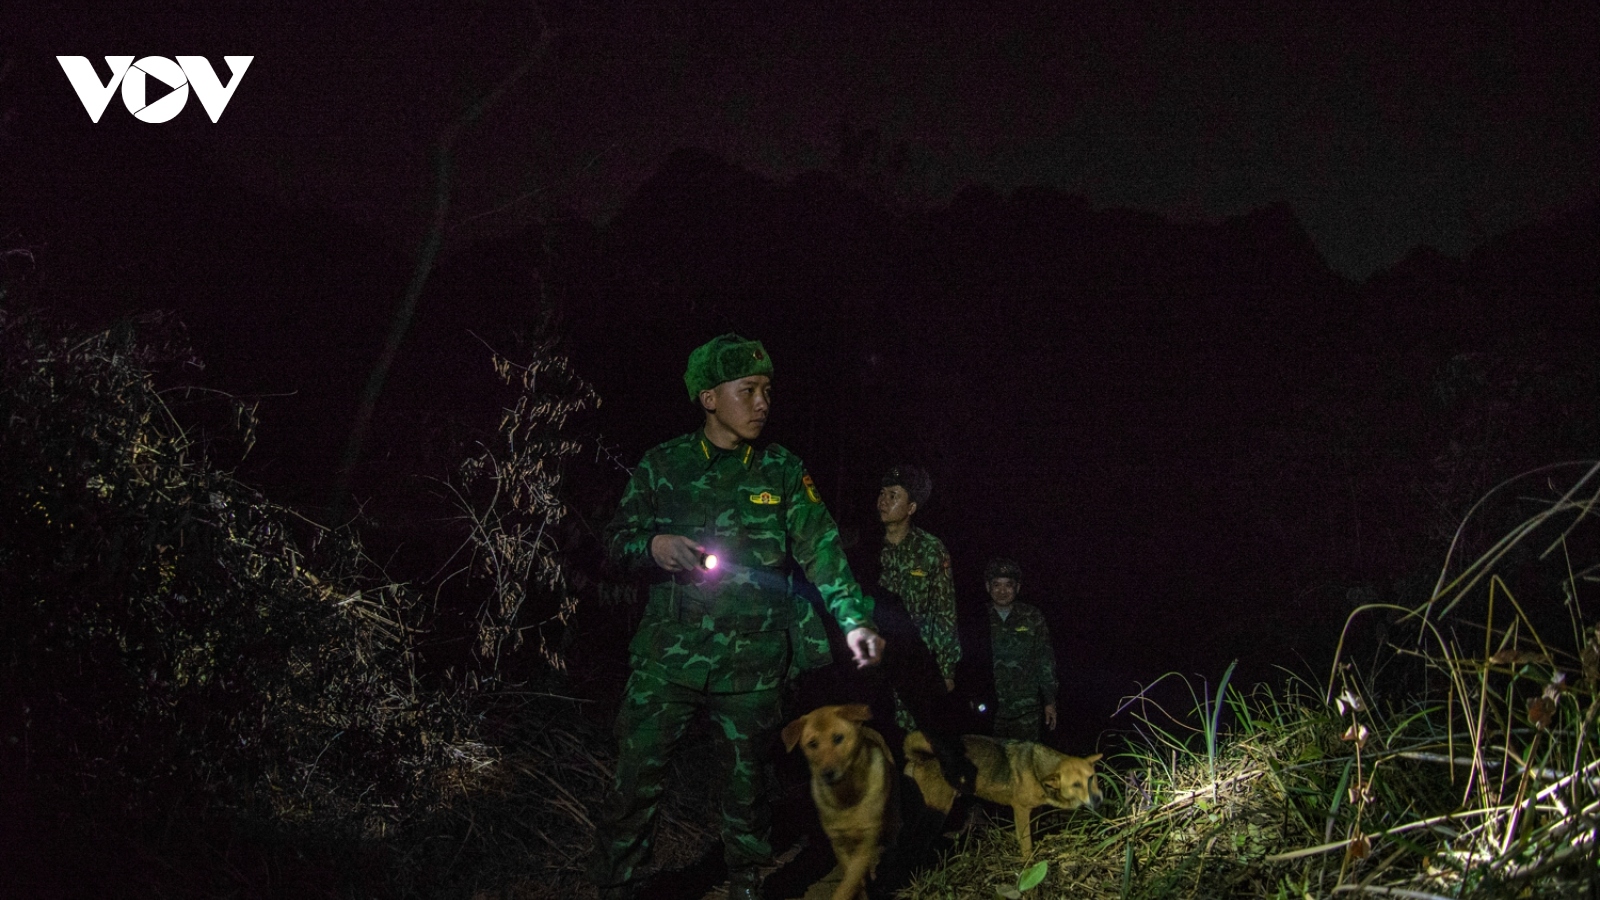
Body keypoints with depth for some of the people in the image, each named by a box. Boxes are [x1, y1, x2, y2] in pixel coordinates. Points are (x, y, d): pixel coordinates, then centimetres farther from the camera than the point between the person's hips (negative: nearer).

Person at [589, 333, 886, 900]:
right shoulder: (663, 465, 4)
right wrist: (652, 545, -17)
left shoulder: (783, 471, 5)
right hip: (669, 653, 0)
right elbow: (617, 540, 5)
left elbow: (820, 549, -3)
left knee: (746, 778, 10)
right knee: (636, 777, -2)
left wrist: (853, 619, -15)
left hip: (753, 661, 1)